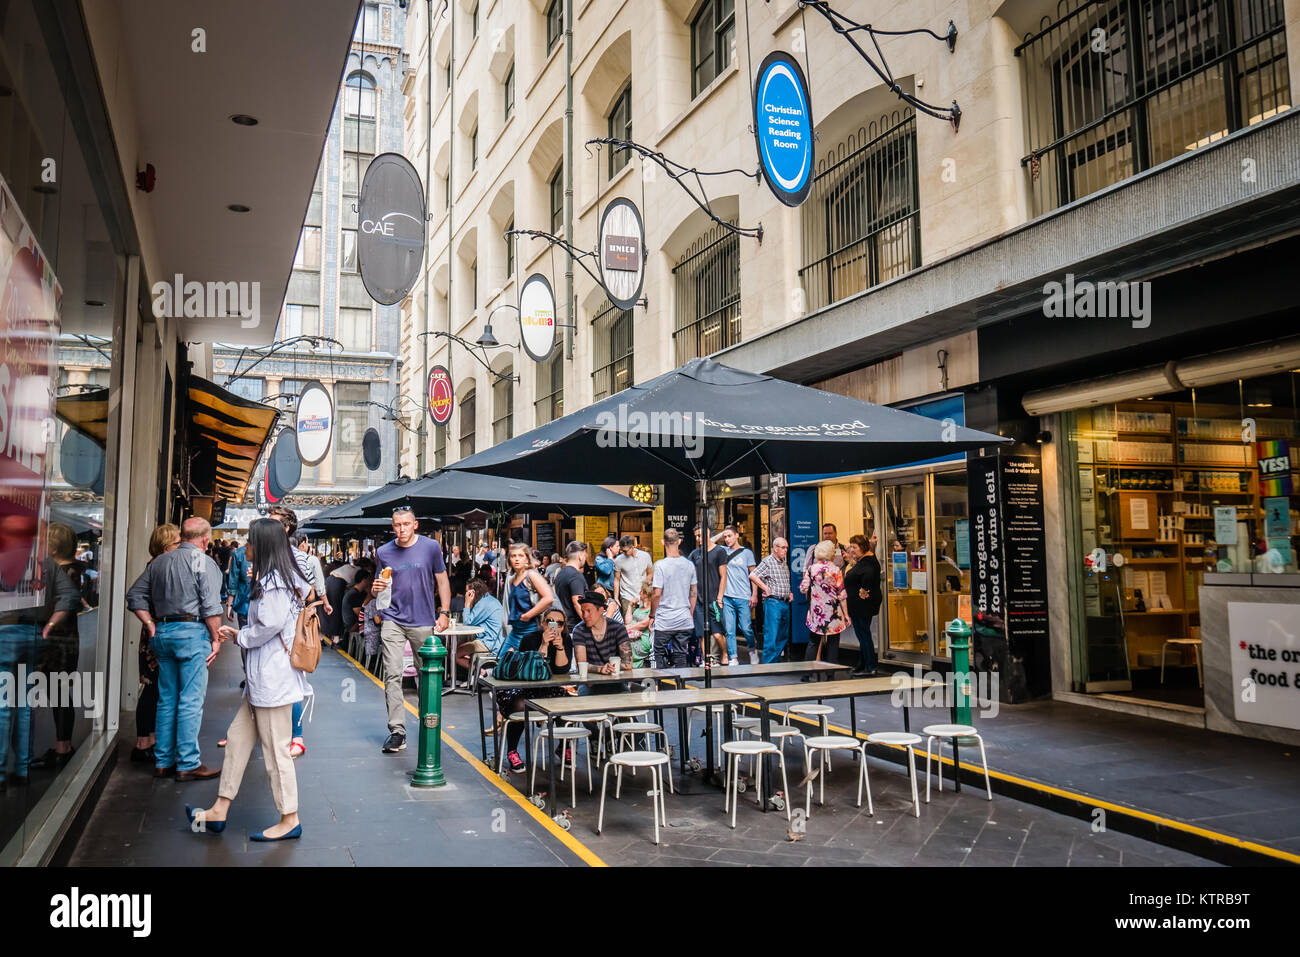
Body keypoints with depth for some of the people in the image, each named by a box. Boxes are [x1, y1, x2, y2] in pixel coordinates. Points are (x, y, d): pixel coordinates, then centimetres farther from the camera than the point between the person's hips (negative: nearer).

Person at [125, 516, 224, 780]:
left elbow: (134, 596, 13)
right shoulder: (203, 562, -8)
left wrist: (152, 626, 11)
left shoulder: (158, 562, 12)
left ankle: (163, 761, 21)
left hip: (162, 632, 7)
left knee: (166, 699, 14)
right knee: (191, 701, -2)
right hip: (192, 631, -7)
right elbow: (211, 606, -14)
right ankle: (188, 764, 3)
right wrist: (216, 638, -6)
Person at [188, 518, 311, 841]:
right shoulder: (282, 578, 14)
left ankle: (290, 820, 10)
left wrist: (241, 637, -6)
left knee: (276, 749, -1)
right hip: (262, 678, 11)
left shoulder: (273, 582, -17)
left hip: (272, 678, -11)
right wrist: (239, 634, 12)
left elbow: (271, 625, -24)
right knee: (238, 738, 16)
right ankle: (219, 812, 26)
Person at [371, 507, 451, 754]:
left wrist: (444, 612, -1)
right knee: (392, 675, -7)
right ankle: (397, 731, -3)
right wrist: (376, 589, -11)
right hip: (393, 620, 1)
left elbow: (442, 580, 6)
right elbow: (380, 587, 13)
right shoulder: (384, 552, 5)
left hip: (423, 622, -1)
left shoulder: (431, 547, 0)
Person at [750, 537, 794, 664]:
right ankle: (767, 664, -6)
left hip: (785, 603, 8)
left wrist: (790, 593, 15)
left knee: (783, 636, 11)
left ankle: (776, 662, 19)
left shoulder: (784, 564, 18)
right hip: (773, 602, -8)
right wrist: (766, 589, -14)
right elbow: (752, 576, -17)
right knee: (771, 636, -9)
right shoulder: (768, 562, -7)